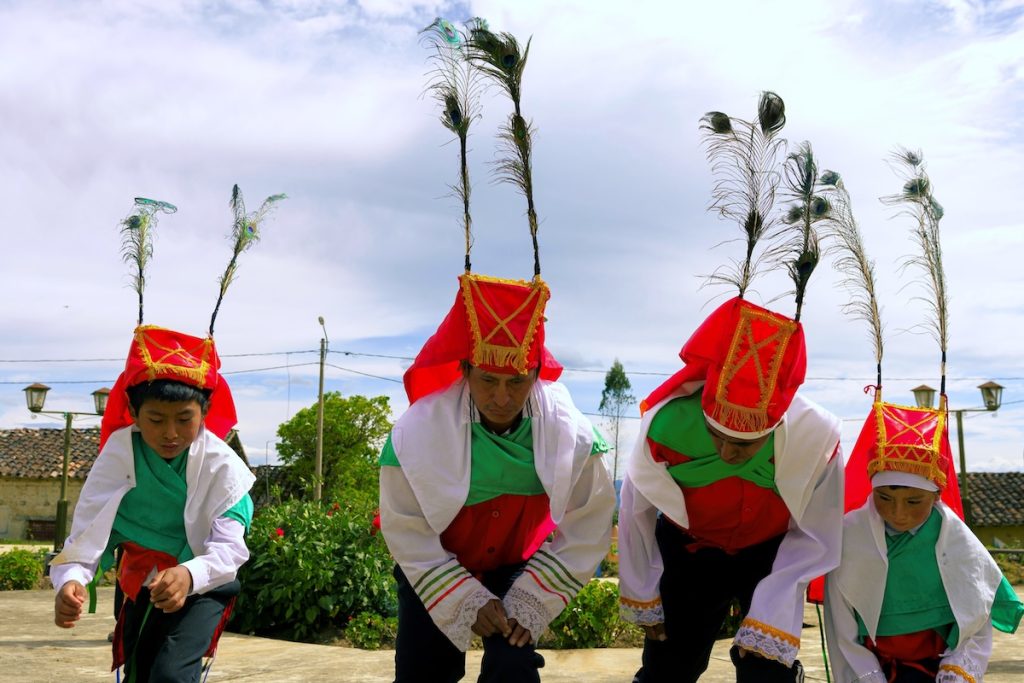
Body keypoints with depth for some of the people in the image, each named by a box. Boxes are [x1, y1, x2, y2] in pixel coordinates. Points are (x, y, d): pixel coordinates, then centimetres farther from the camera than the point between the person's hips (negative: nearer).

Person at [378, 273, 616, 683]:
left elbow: (587, 527, -14)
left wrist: (534, 598, -18)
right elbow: (406, 532, -18)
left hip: (519, 568, 1)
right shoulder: (419, 429, -29)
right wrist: (465, 599, -22)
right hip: (436, 574, 0)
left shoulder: (569, 431, -25)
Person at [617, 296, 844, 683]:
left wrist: (771, 615, -18)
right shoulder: (667, 422, -31)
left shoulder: (815, 438, -30)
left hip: (772, 555, 0)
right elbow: (637, 511, -10)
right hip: (686, 553, 0)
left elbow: (815, 535, -12)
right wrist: (641, 596, 0)